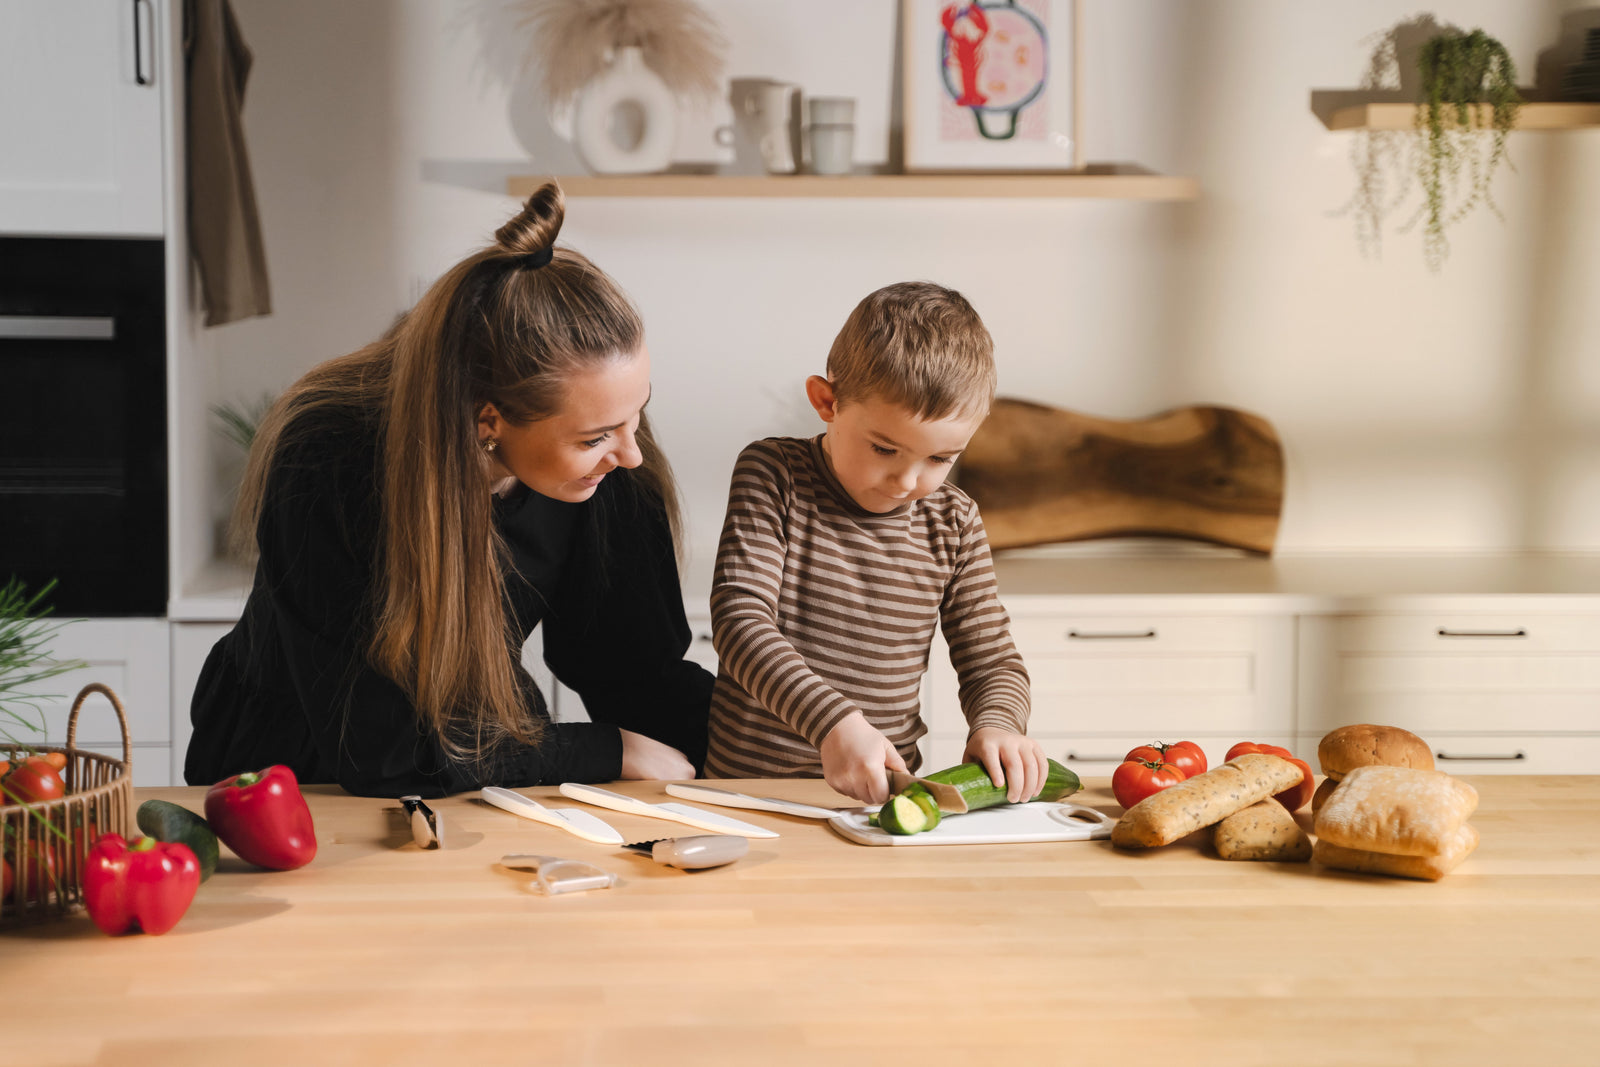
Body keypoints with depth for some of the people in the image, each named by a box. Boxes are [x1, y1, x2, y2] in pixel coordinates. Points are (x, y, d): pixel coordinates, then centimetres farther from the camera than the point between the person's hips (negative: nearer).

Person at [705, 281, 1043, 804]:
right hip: (748, 781, -3)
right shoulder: (773, 475, -4)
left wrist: (996, 725, -14)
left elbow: (991, 662, 11)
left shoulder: (954, 522, 6)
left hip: (880, 790, 3)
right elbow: (740, 619, -15)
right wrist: (833, 721, -30)